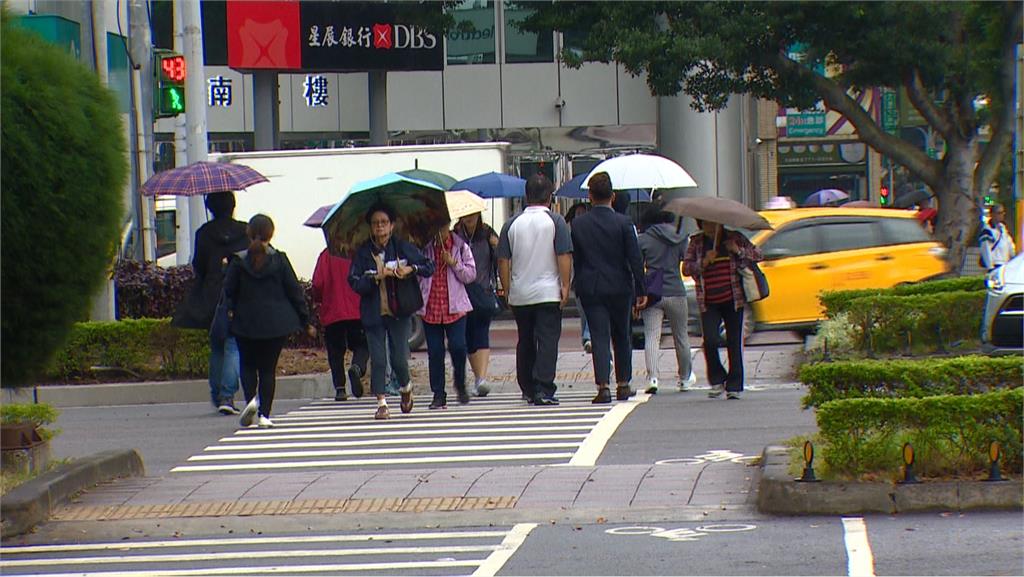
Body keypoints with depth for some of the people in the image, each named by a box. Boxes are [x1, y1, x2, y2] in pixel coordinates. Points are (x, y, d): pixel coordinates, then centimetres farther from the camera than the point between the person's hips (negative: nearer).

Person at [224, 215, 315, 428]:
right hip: (276, 323, 0)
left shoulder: (239, 261, -6)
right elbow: (294, 291, -2)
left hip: (246, 322, 0)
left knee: (248, 364, 15)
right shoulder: (279, 260, -5)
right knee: (268, 368, 7)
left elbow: (229, 291, -4)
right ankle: (264, 414, 0)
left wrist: (231, 310, 16)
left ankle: (251, 399, -11)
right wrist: (305, 321, 6)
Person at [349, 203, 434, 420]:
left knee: (399, 359, -2)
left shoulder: (402, 248, 1)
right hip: (373, 313, 0)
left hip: (398, 312, 0)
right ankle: (381, 402, 2)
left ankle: (406, 388, 27)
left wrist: (411, 268, -14)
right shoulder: (363, 252, 0)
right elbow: (355, 283, -7)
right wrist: (377, 277, -20)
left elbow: (429, 267, 4)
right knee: (378, 359, -4)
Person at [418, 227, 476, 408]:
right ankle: (438, 395, 10)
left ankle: (460, 383, 16)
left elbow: (470, 275, 1)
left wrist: (453, 263, -13)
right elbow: (417, 275, 14)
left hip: (454, 307, -1)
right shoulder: (425, 248, 6)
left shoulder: (460, 247, 3)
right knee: (434, 352, 2)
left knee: (458, 347, -11)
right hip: (430, 308, 1)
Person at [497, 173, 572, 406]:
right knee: (547, 340, -5)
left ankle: (528, 389, 20)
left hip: (519, 295, 3)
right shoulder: (555, 221, -5)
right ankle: (544, 389, -16)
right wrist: (565, 286, -6)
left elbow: (503, 261, 5)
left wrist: (507, 290, 12)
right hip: (548, 292, -3)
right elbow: (564, 256, -10)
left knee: (525, 342, 14)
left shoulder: (512, 223, 4)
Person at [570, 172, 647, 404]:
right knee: (622, 337, 14)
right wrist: (641, 290, -2)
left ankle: (603, 386, -12)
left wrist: (579, 287, 14)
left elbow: (574, 259, 4)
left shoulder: (578, 224, -2)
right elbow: (635, 259, -8)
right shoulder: (623, 223, -7)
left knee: (599, 338, -1)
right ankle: (623, 384, 19)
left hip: (590, 289, 0)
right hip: (619, 287, 0)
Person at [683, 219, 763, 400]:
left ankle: (734, 386, 9)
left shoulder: (734, 238, 5)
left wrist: (738, 251, -11)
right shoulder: (696, 242, 6)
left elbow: (757, 255, 5)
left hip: (733, 299, 0)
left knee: (734, 343, 1)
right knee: (710, 341, -14)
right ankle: (717, 380, 6)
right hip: (708, 303, 0)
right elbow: (686, 268, 2)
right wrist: (704, 262, -14)